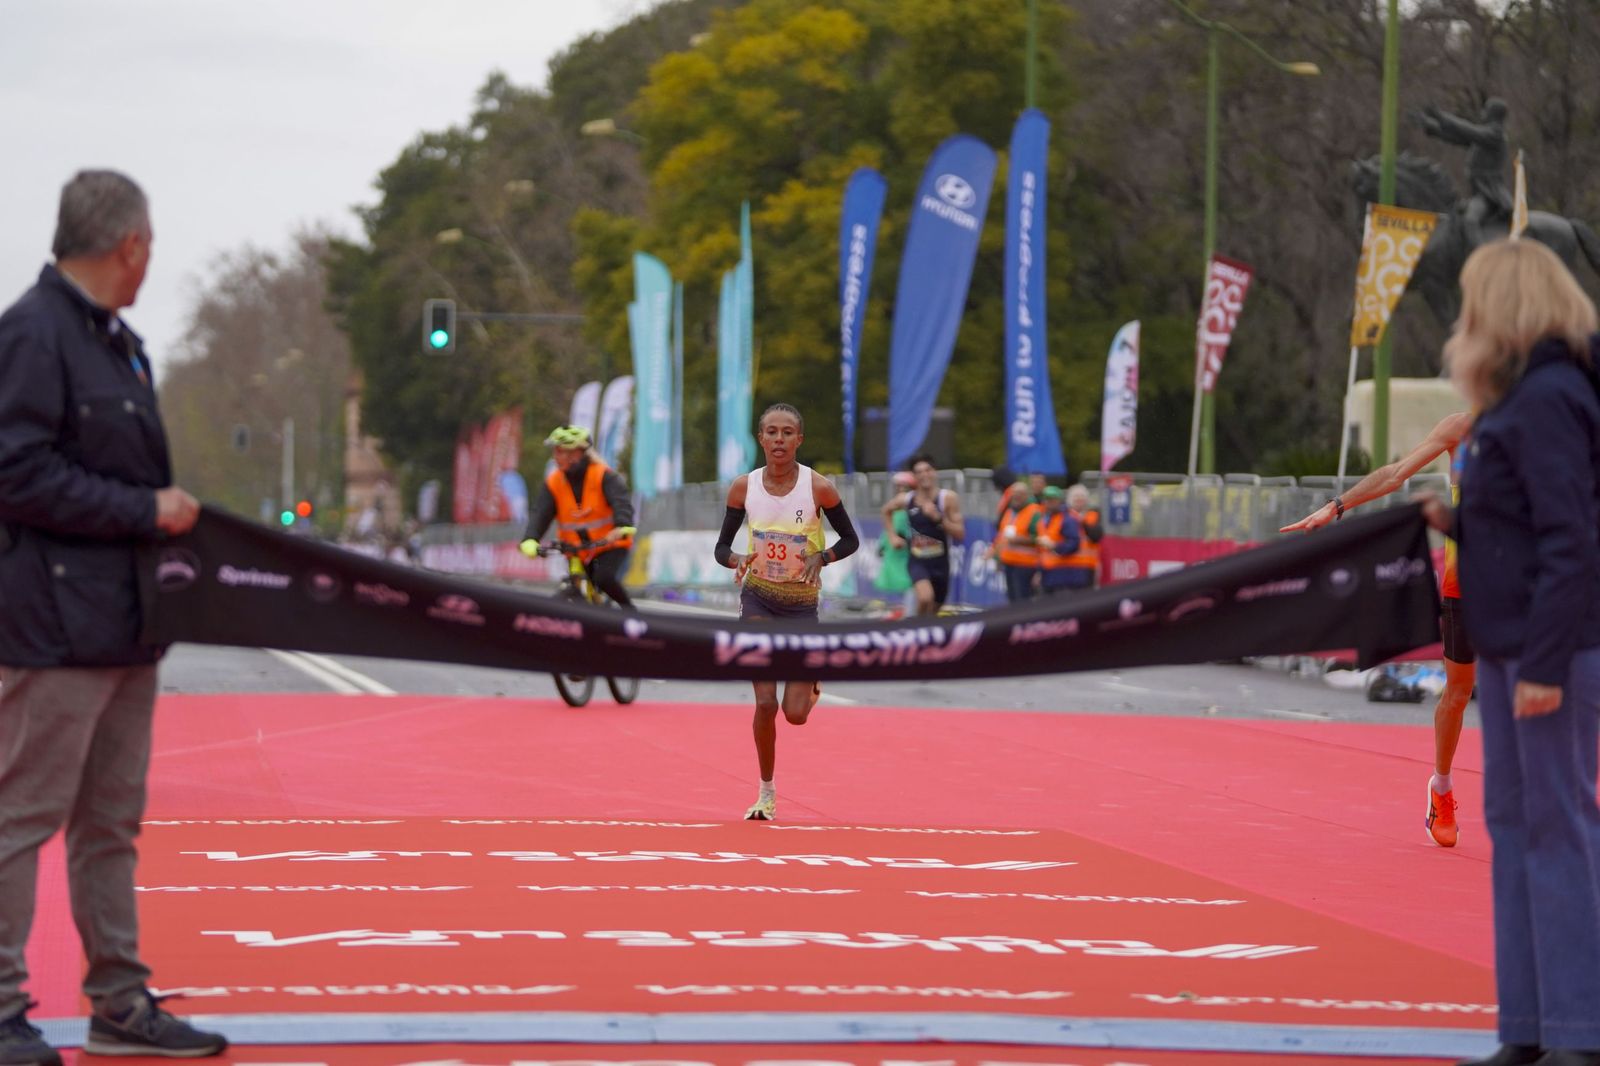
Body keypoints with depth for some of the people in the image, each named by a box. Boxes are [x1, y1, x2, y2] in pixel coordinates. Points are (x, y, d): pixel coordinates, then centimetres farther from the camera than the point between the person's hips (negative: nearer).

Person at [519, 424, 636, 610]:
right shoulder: (552, 483, -5)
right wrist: (530, 540, -37)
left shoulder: (603, 476, -16)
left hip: (610, 546, -4)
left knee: (604, 578, -29)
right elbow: (540, 514, -17)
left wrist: (623, 527, -53)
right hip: (577, 552, 4)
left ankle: (629, 611, -6)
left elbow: (621, 501, -31)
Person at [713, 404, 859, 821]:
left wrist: (821, 557, -22)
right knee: (765, 704, -8)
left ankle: (811, 676, 34)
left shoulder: (819, 487, -14)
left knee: (796, 714, -3)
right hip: (758, 598, 1)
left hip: (802, 602, -1)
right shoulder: (743, 486, -8)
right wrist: (738, 559, -23)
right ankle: (766, 792, 10)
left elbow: (849, 539, -2)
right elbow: (721, 547, 0)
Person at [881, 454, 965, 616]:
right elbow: (886, 510, 20)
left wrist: (938, 518, -26)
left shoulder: (948, 498, -11)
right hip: (917, 562, -1)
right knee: (925, 598, -30)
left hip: (940, 563, 1)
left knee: (933, 611, 15)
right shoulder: (905, 500, -4)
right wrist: (892, 536, 10)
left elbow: (960, 534, -14)